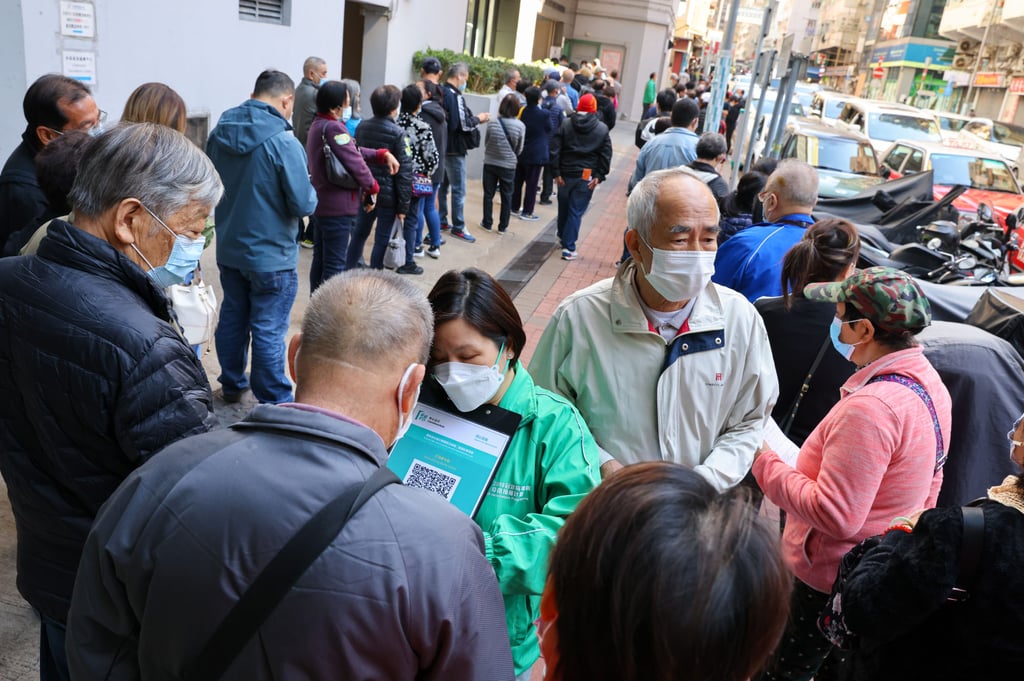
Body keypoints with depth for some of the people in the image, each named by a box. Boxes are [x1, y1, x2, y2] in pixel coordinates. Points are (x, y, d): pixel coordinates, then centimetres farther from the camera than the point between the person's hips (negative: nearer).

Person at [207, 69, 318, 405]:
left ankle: (232, 384, 37)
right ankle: (274, 404, 13)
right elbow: (304, 204, -19)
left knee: (232, 318, 20)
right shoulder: (283, 142, -20)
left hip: (228, 249, 7)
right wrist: (311, 192, 1)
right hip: (271, 255, -6)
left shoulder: (219, 134, 0)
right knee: (269, 332, 2)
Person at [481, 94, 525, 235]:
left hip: (490, 163, 1)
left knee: (488, 194, 14)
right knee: (506, 196, 13)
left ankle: (487, 223, 22)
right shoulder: (520, 126, -13)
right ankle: (503, 226, 19)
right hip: (508, 165, -1)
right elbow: (519, 149, -2)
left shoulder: (492, 122, -11)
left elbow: (486, 142, 1)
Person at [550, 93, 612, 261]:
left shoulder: (565, 124, 0)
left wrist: (556, 172, -3)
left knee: (563, 207, 21)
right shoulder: (602, 129, -1)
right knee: (576, 211, 0)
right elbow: (606, 155, -5)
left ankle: (562, 236, 41)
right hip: (586, 177, -2)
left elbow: (555, 150, -5)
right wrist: (599, 176, -4)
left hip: (566, 173, 2)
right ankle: (568, 248, -4)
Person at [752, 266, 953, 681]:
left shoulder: (869, 407, -31)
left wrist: (766, 465, -21)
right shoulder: (928, 381, 0)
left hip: (834, 578, -9)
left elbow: (834, 516, -30)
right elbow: (926, 492, 11)